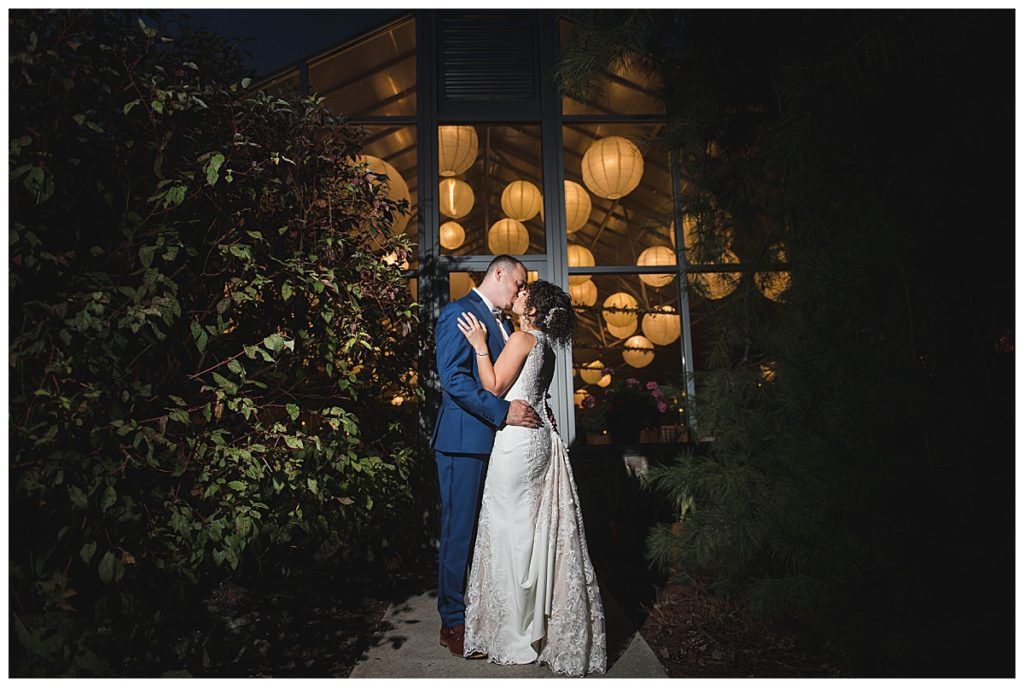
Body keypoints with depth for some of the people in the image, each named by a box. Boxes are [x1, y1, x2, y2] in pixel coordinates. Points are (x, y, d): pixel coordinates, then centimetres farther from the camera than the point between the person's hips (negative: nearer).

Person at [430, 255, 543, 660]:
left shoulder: (504, 322, 19)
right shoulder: (459, 313, -9)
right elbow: (453, 378, -19)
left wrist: (531, 407, 8)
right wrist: (503, 412, -22)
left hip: (498, 440, 9)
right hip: (466, 440, -8)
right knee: (460, 531, 2)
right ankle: (454, 623, 17)